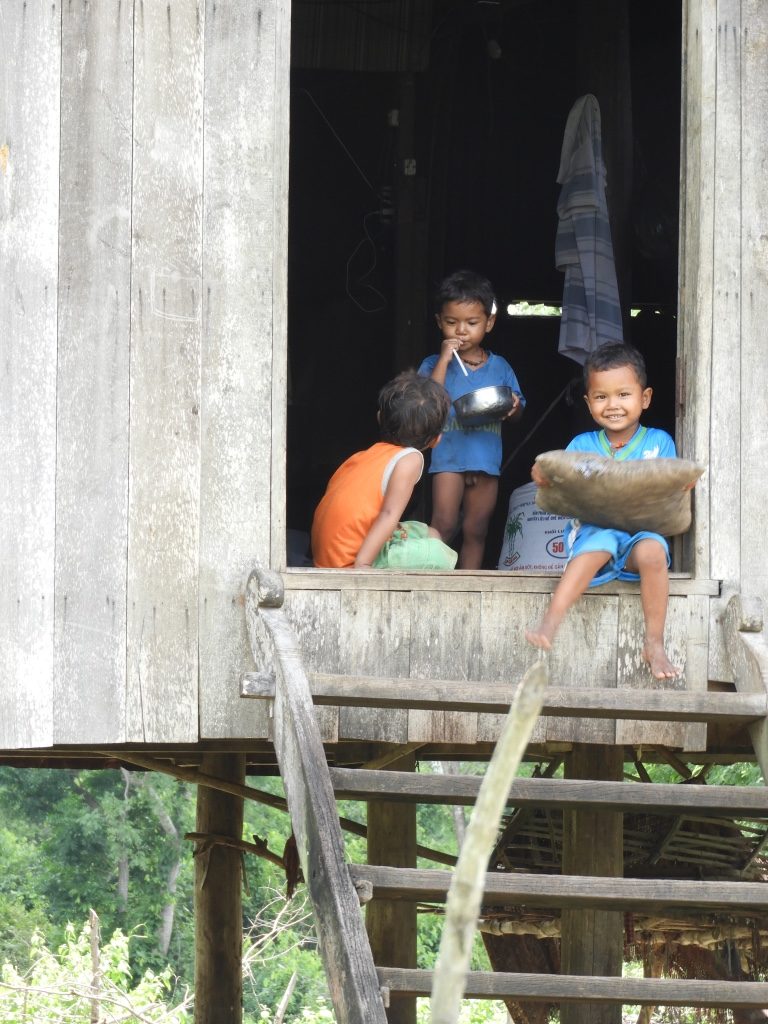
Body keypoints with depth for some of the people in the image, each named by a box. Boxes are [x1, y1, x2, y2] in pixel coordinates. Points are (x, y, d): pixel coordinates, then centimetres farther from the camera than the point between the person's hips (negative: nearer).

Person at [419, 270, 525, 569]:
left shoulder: (499, 367, 9)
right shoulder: (434, 364, 1)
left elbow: (517, 411, 15)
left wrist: (514, 407, -10)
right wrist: (444, 360, -16)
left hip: (487, 458, 3)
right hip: (449, 456, -3)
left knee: (476, 531, 8)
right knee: (443, 525, -13)